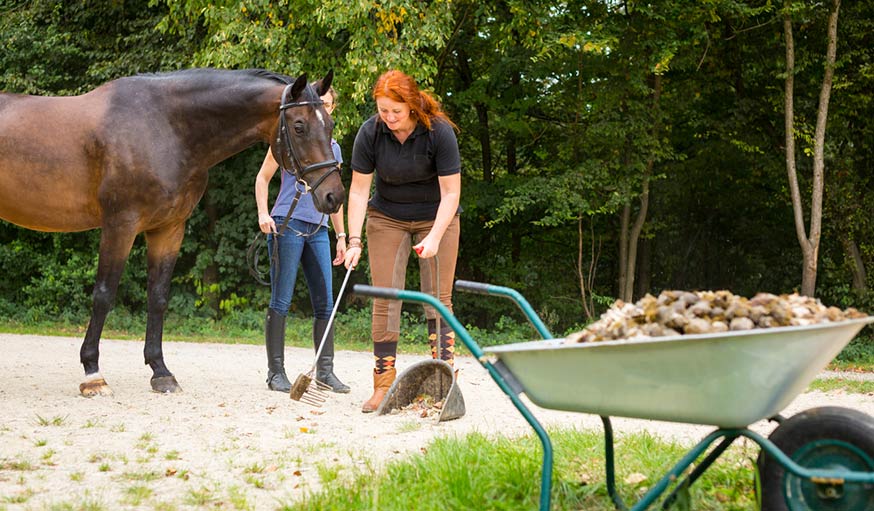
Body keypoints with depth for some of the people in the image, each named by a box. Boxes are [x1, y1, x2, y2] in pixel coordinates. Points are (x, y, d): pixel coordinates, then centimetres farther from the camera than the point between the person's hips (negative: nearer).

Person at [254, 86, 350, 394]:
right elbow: (263, 177, 3)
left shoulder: (333, 147, 17)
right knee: (281, 302, -5)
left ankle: (325, 371, 11)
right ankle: (276, 372, 0)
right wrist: (263, 213, -11)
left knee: (325, 304, 4)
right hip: (287, 224, -6)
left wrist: (341, 235, 20)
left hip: (318, 230, 6)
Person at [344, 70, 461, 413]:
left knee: (438, 298, -6)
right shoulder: (370, 133, -16)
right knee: (385, 297, -5)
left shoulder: (439, 132, -22)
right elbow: (359, 190, -12)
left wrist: (434, 237, -29)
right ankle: (384, 386, -2)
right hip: (386, 218, 2)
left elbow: (451, 192, -19)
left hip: (436, 217, -2)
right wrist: (354, 240, -19)